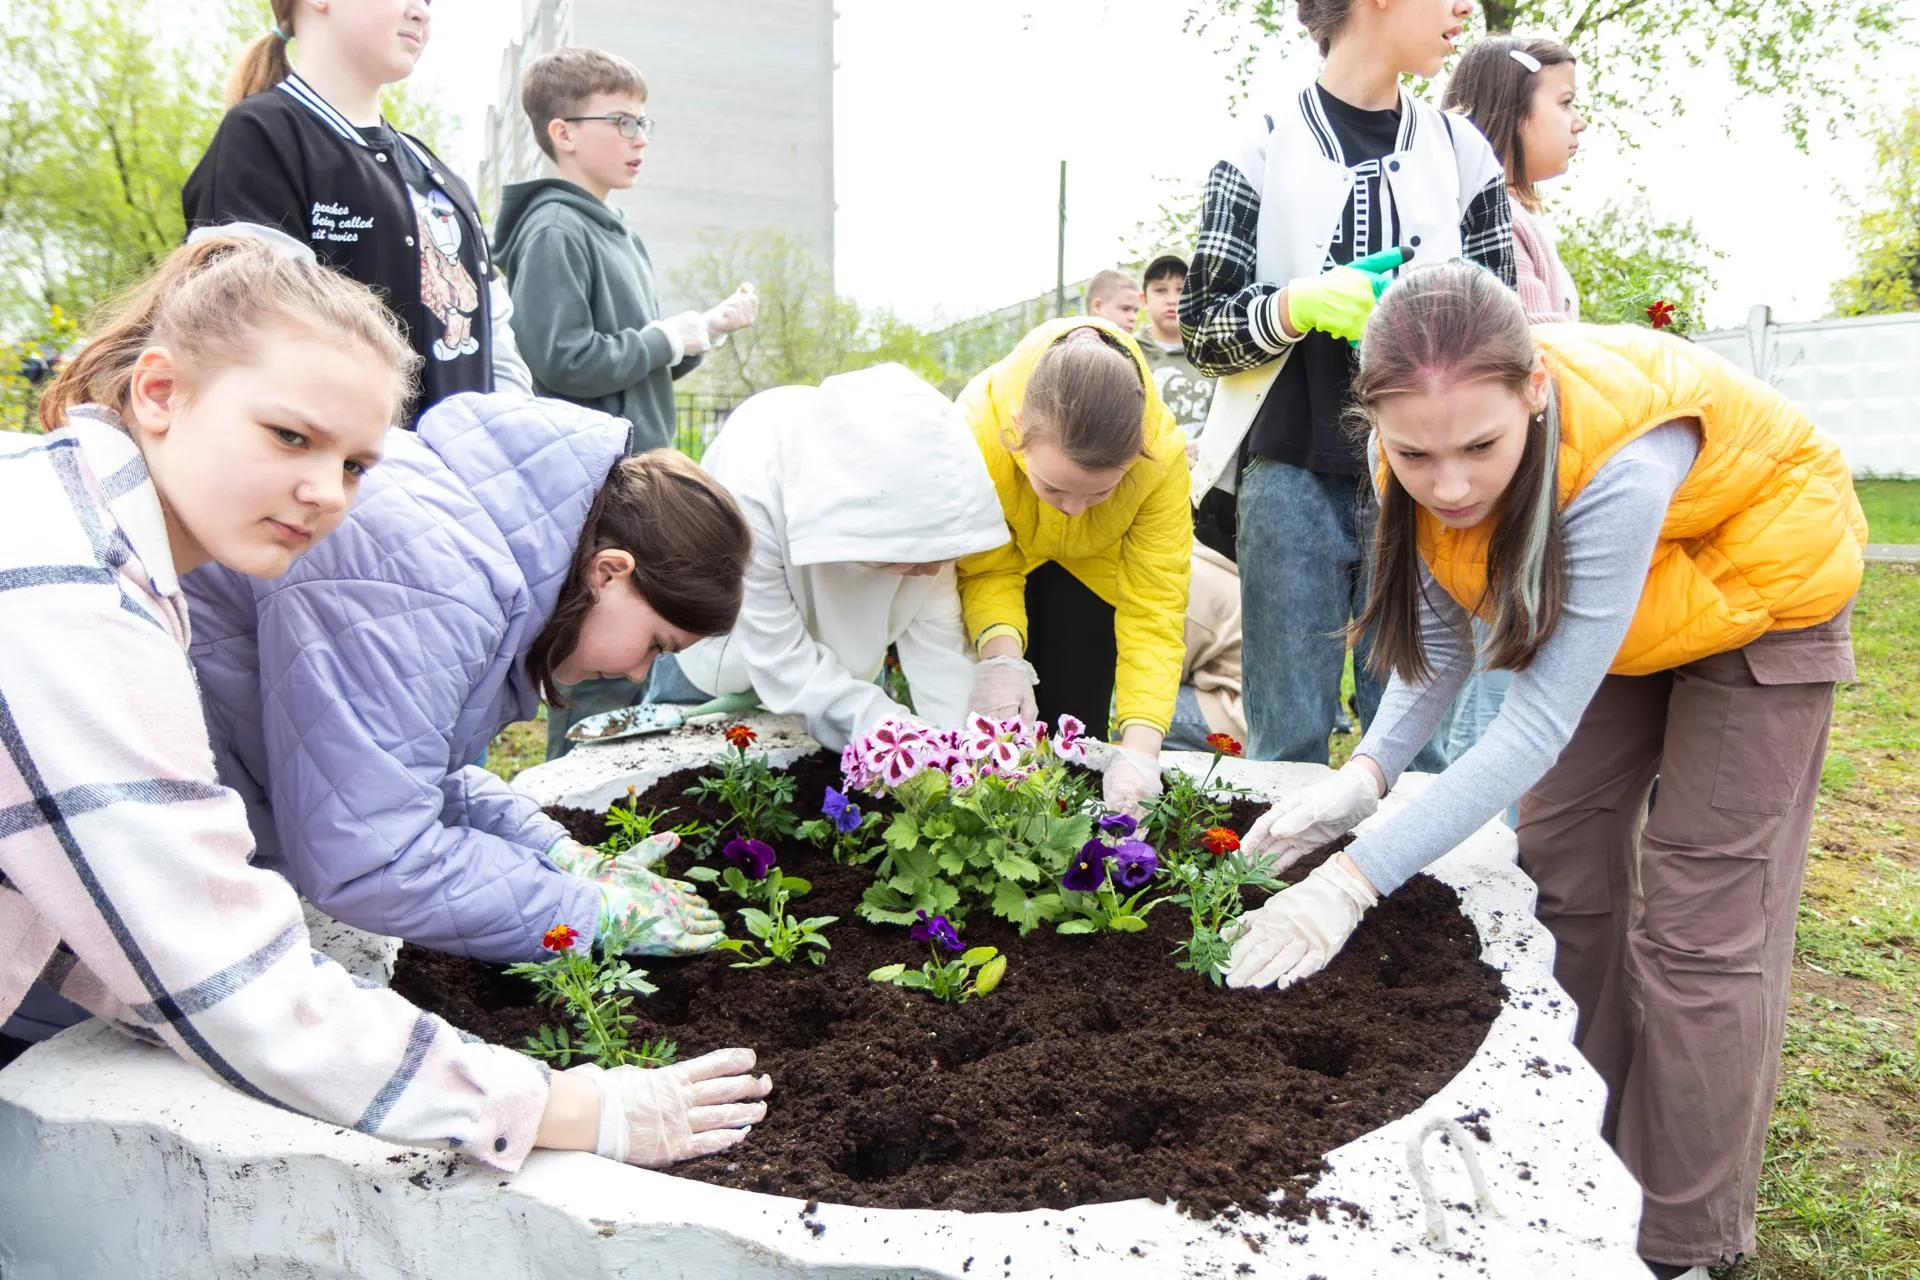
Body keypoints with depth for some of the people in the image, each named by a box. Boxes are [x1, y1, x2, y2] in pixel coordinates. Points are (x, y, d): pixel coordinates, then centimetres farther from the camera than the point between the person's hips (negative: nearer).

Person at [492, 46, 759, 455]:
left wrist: (708, 328, 5)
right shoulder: (554, 233, -11)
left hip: (642, 464, 9)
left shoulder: (624, 235, 16)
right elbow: (566, 362, -23)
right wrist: (665, 338, -11)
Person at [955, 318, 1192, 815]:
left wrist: (1139, 746, -42)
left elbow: (1154, 605, -32)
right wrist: (1000, 652, -44)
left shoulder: (1164, 452, -37)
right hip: (1005, 553, 0)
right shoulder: (976, 432, -40)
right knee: (1003, 723, -8)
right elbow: (987, 570, -25)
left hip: (1092, 568, 1)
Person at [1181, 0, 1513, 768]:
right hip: (1293, 476, -2)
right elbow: (1201, 328, 3)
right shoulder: (1264, 149, 4)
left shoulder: (1462, 151, 12)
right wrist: (1292, 307, -16)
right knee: (1289, 735, 1)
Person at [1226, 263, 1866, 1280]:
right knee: (1565, 871, 3)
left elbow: (1542, 720, -41)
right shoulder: (1424, 447, -25)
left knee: (1699, 921, -7)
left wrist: (1358, 877, -44)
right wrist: (1368, 771, -30)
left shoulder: (1617, 461, -43)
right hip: (1608, 608, 6)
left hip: (1759, 585, -5)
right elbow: (1444, 626, -13)